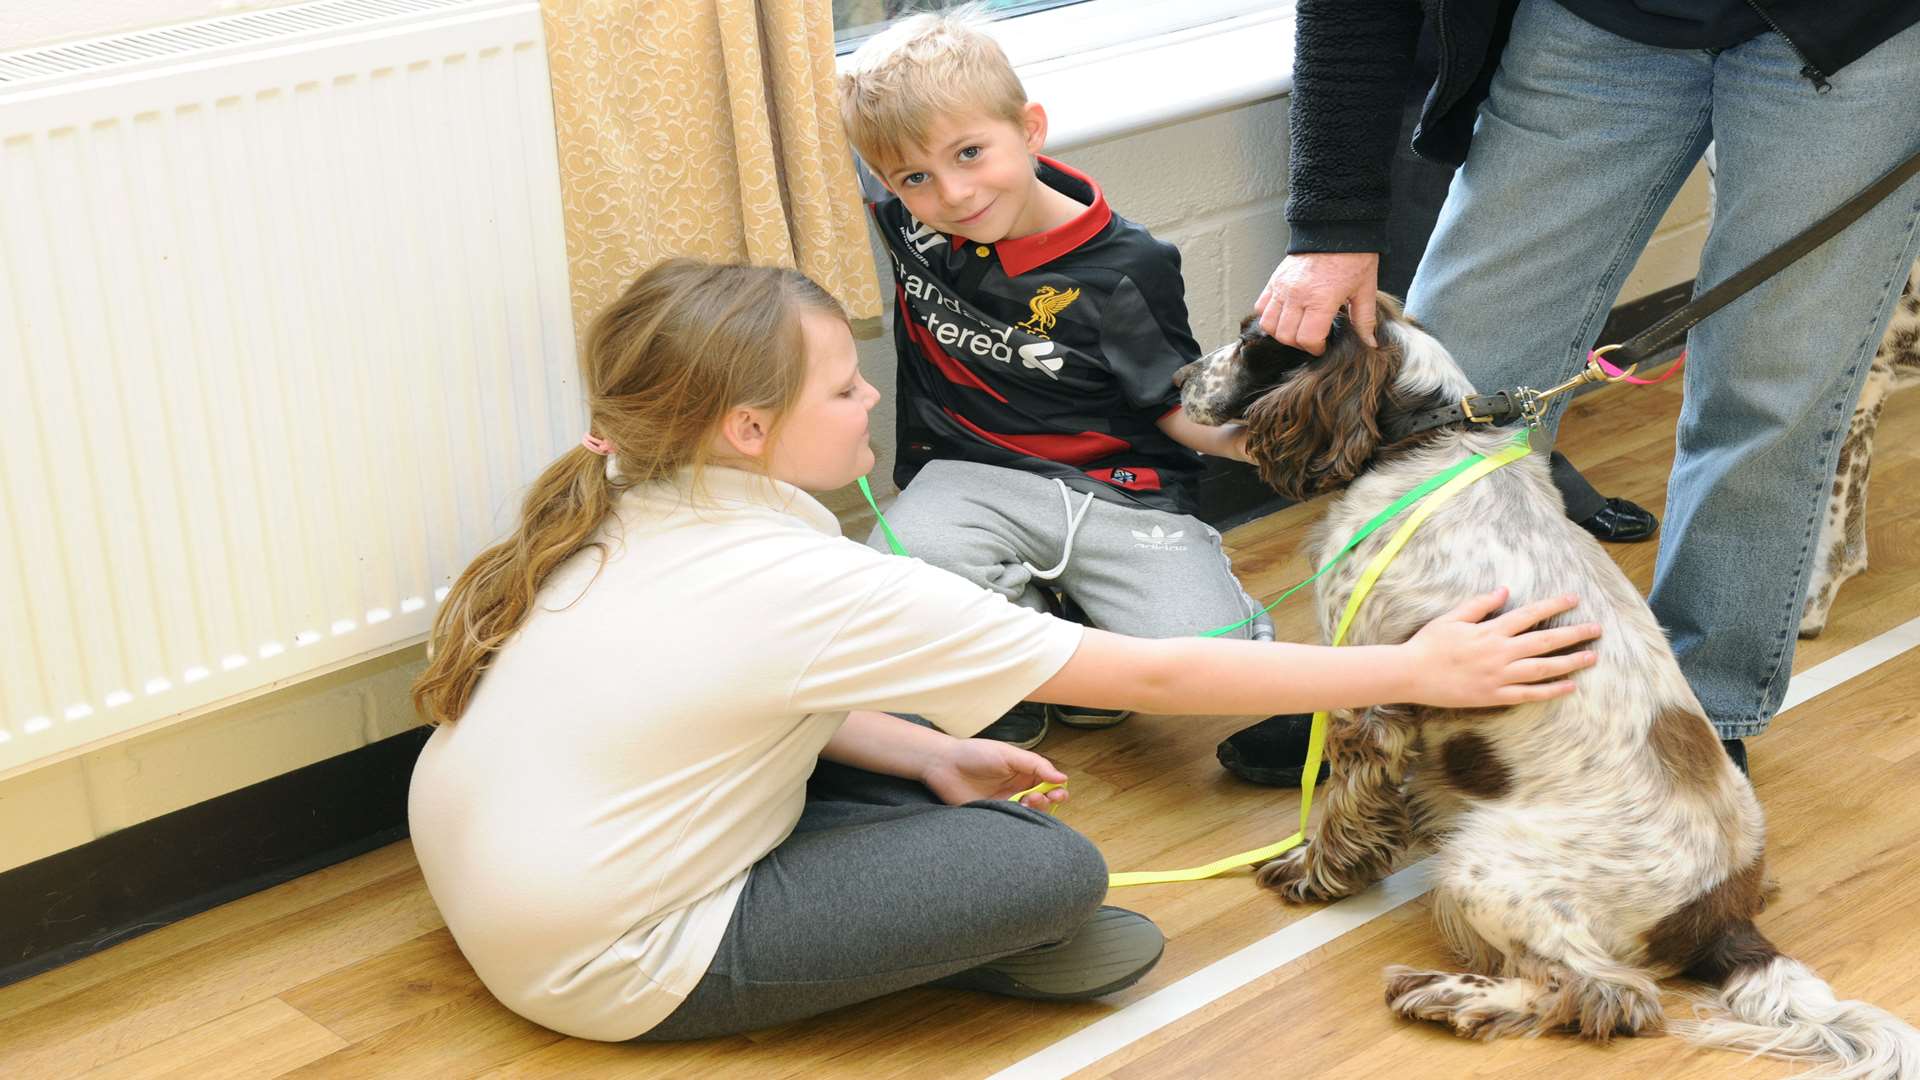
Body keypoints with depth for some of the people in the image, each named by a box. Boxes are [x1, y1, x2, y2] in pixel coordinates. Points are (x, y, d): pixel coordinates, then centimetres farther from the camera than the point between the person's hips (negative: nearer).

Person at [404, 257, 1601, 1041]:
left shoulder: (638, 506, -3)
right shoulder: (806, 585, -25)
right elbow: (1153, 675, -20)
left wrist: (925, 756, 1)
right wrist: (1414, 671, -12)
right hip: (607, 969, -9)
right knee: (1055, 870, -13)